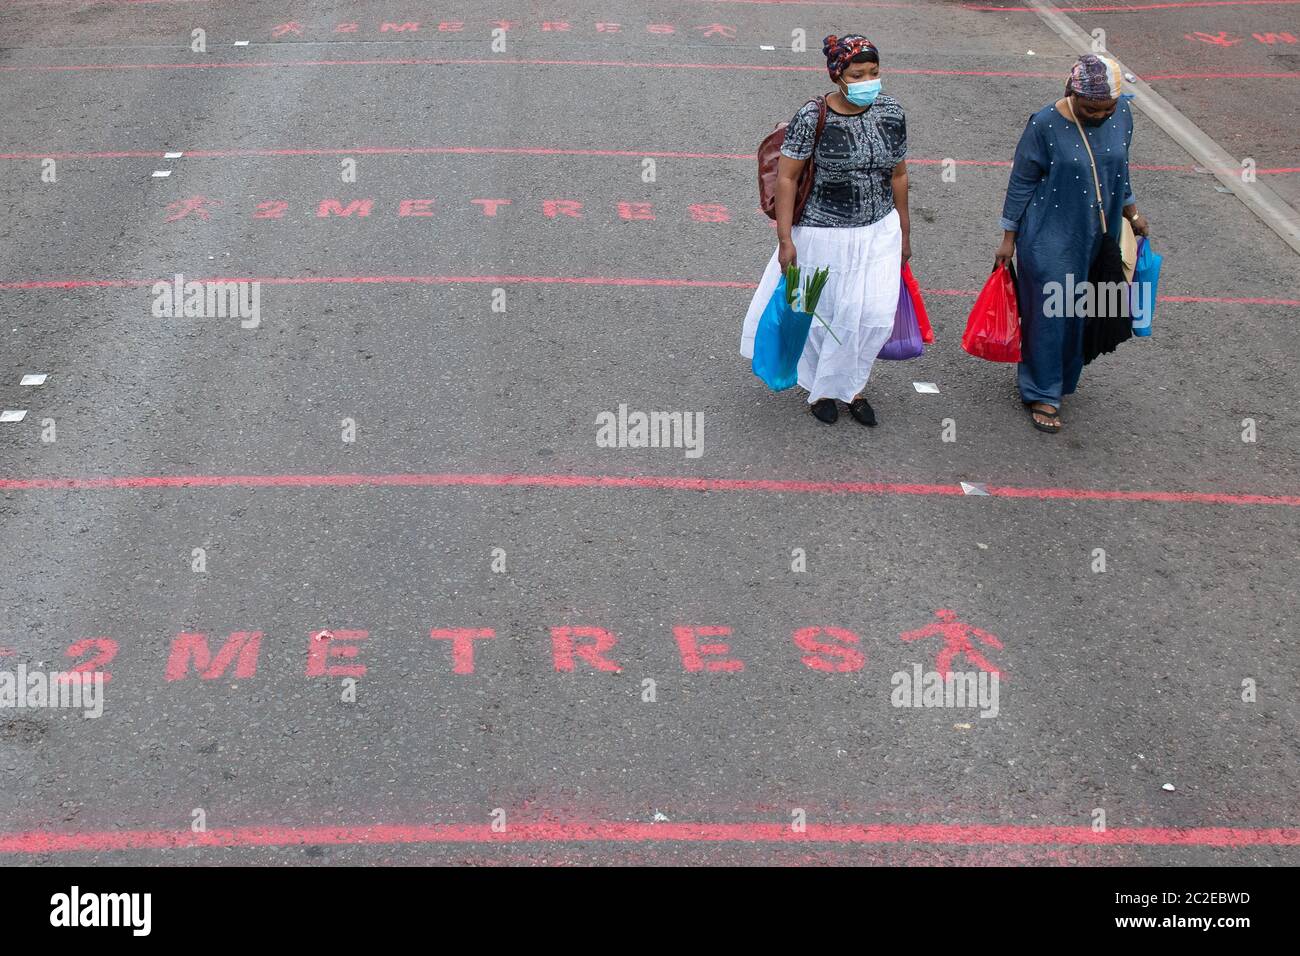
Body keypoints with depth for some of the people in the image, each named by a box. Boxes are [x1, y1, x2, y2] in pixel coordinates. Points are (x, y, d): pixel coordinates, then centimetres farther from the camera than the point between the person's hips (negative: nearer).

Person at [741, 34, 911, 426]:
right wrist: (785, 239, -16)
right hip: (824, 234, -4)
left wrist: (904, 232, 14)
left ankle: (849, 386, 26)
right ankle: (821, 388, 35)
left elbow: (898, 175, 8)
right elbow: (786, 177, -14)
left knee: (875, 314, 1)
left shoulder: (890, 112, -3)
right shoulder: (813, 117, -18)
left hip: (879, 232, 4)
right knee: (824, 314, 12)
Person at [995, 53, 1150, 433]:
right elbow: (1021, 183, -9)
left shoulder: (1121, 114, -6)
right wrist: (1009, 238, -6)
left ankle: (1062, 378, 37)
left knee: (1081, 311, 16)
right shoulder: (1045, 125, -19)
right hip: (1050, 236, -5)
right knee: (1048, 312, 1)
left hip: (1097, 235, 5)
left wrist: (1131, 212, 19)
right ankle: (1041, 393, 15)